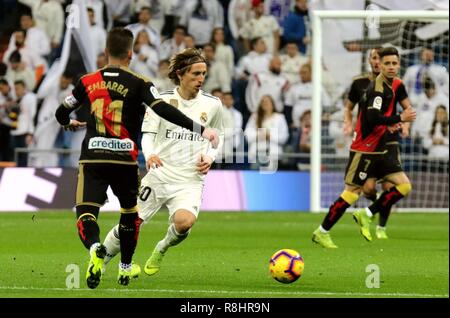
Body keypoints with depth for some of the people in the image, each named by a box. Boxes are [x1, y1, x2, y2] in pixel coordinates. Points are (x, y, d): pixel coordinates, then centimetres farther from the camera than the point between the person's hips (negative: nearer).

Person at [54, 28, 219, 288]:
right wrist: (200, 129, -17)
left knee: (86, 215, -5)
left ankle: (95, 248, -38)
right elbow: (165, 111, -15)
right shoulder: (138, 84, -2)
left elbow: (61, 114, 18)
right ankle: (126, 267, 35)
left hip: (92, 159, 0)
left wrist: (71, 124, 42)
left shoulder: (88, 82, 7)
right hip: (125, 160, 0)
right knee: (130, 212, 24)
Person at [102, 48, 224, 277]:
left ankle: (161, 250, 6)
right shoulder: (162, 100, -1)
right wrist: (149, 154, -24)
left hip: (190, 181, 0)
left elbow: (218, 136, 19)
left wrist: (209, 157, 0)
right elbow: (148, 133, -2)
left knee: (184, 222, -28)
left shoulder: (212, 104, 4)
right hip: (159, 174, 0)